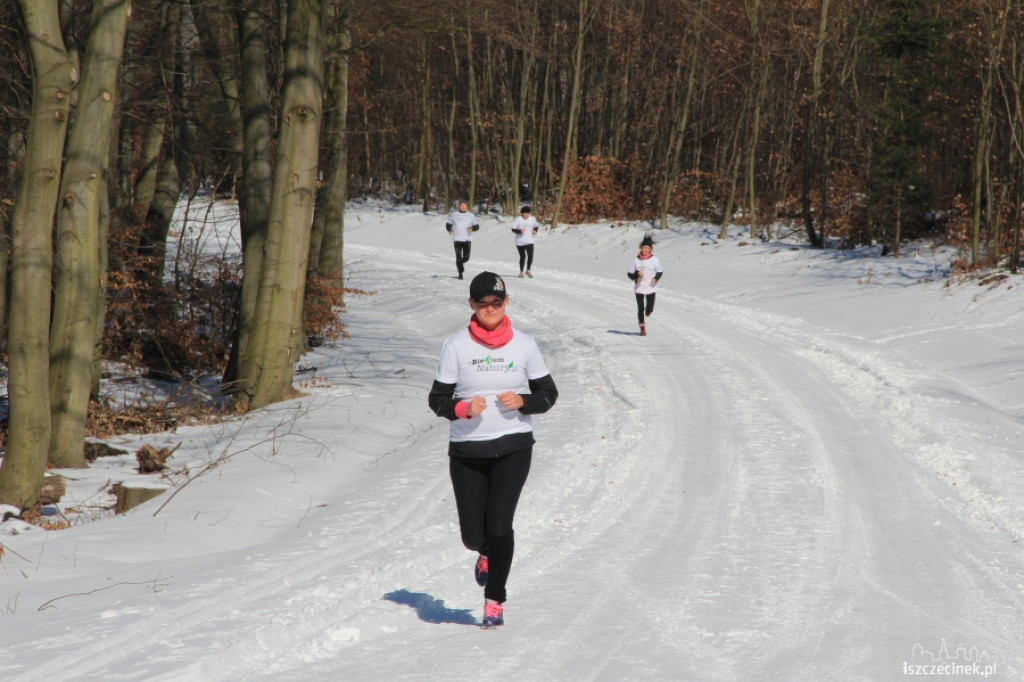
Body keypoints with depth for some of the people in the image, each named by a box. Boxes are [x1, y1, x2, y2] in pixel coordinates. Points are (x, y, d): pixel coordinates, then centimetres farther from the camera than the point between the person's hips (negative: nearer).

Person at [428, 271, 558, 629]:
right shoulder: (456, 345, -2)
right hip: (467, 451, 1)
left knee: (499, 524, -14)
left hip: (513, 447, 0)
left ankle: (495, 600, 6)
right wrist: (463, 408, -19)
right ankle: (488, 554, 40)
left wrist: (522, 402, -12)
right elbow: (437, 399, 1)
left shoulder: (524, 344, 2)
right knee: (473, 535, 0)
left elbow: (548, 393, 9)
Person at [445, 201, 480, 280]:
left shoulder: (471, 216, 10)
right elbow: (448, 224, 14)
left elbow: (477, 226, 9)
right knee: (458, 257, -8)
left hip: (467, 239, 1)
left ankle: (461, 263, 31)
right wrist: (449, 229, -9)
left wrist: (472, 228, -14)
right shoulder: (454, 215, 9)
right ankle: (460, 274, 1)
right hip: (457, 239, -1)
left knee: (466, 258, -3)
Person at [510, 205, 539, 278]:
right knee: (522, 257, 7)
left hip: (529, 242, 1)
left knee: (530, 256, -15)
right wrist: (520, 231, -23)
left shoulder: (532, 219, 2)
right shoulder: (518, 220, -9)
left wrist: (535, 230, -1)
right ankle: (521, 271, 27)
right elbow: (513, 229, -7)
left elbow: (536, 226, 20)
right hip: (520, 242, -1)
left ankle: (528, 270, 2)